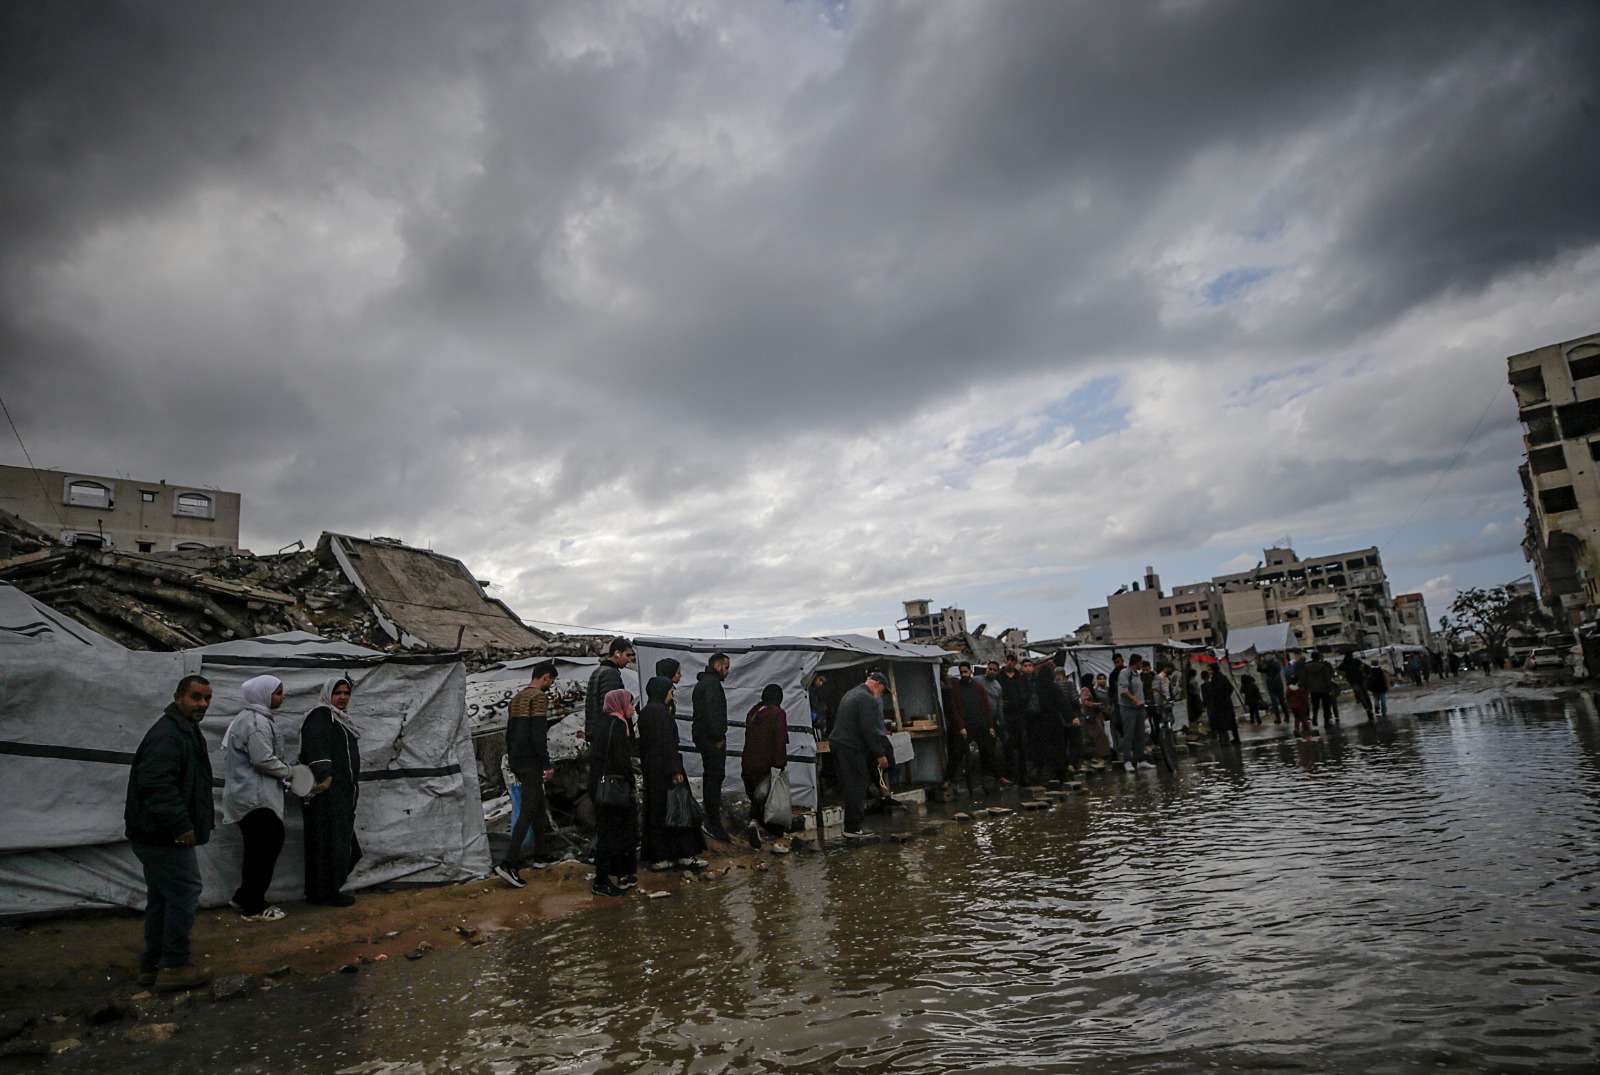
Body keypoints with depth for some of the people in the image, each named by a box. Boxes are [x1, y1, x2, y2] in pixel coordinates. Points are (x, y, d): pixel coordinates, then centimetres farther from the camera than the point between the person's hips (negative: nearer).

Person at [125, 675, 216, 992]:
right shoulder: (167, 735, -20)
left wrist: (204, 815, 27)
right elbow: (157, 786, -30)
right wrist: (181, 825, -28)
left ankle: (152, 965, 28)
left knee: (161, 899, 18)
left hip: (154, 835, 11)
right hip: (166, 836, -11)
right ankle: (174, 967, 4)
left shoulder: (184, 731, 16)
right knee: (184, 894, -4)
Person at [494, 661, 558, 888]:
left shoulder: (516, 698, 17)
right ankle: (508, 863, -15)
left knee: (538, 805, 18)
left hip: (516, 760, 9)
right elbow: (538, 734, -19)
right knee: (527, 812, -9)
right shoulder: (539, 697, -12)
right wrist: (547, 764, -16)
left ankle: (540, 856, 25)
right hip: (531, 762, -9)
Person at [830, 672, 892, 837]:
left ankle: (851, 826, 16)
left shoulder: (851, 694, 19)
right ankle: (853, 828, 0)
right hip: (852, 748, -10)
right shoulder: (868, 699, -13)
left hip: (836, 742, 10)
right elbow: (870, 730, -19)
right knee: (856, 788, -4)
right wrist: (880, 755, -13)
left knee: (848, 786, 13)